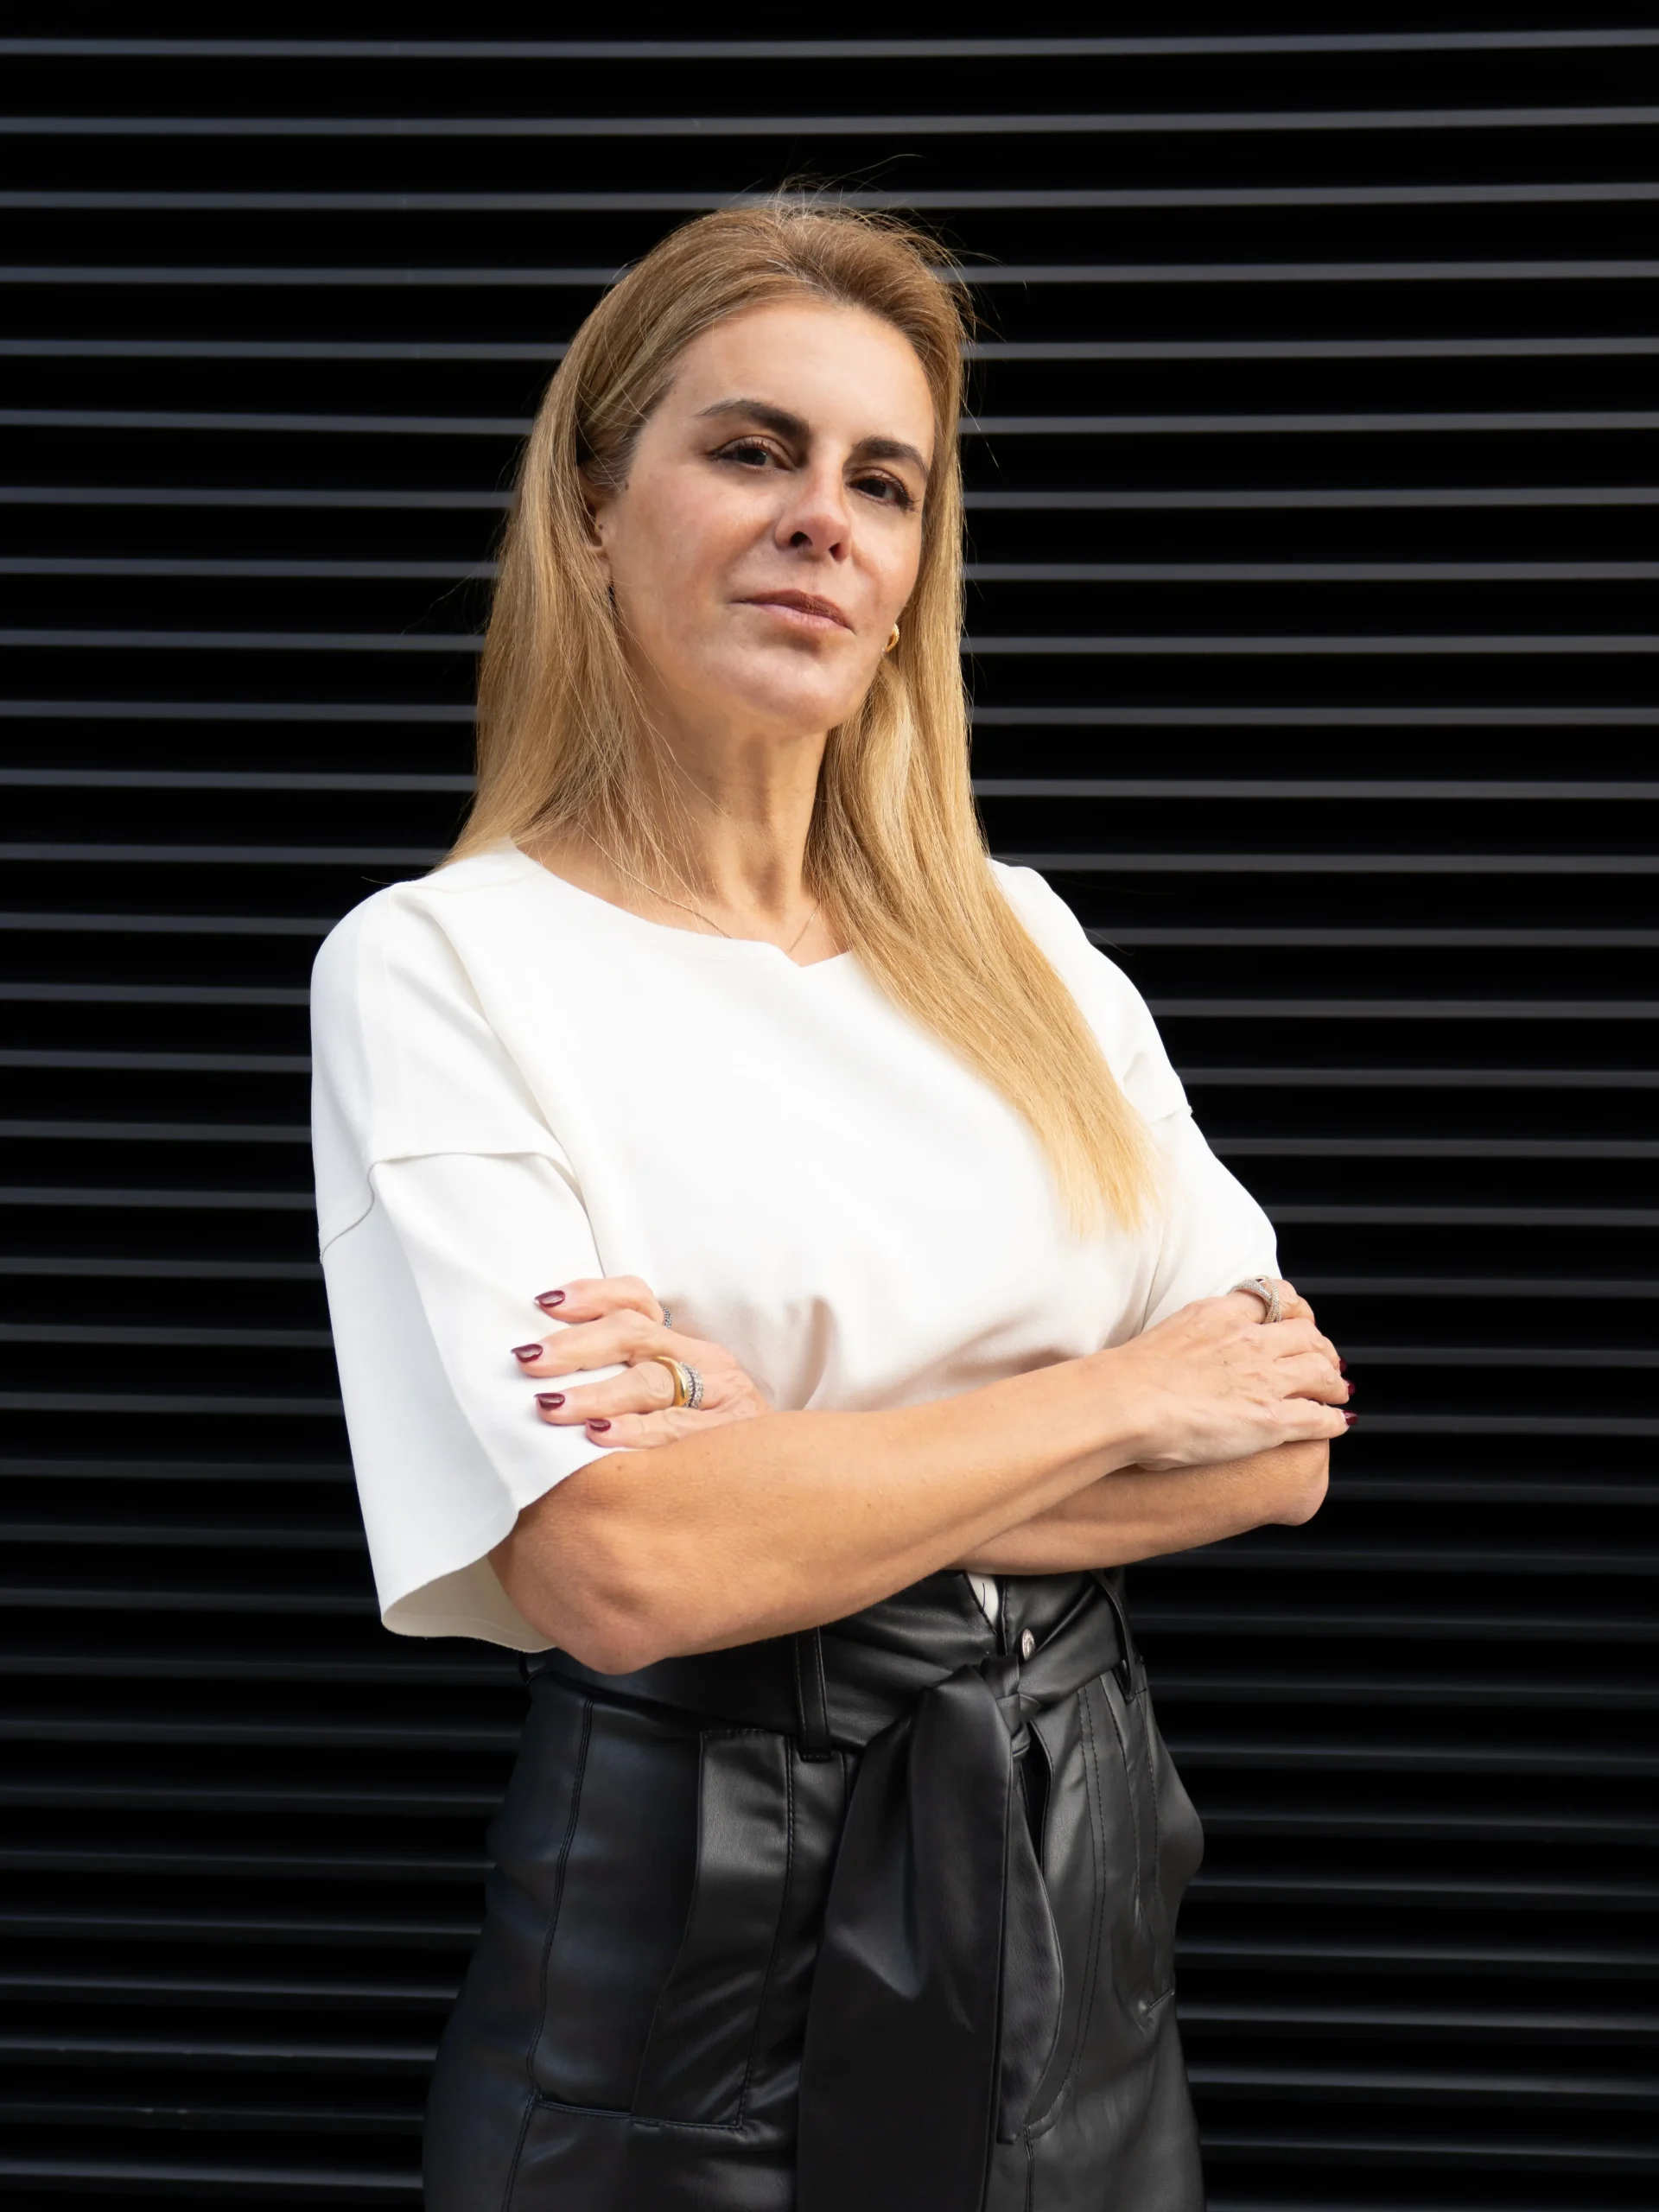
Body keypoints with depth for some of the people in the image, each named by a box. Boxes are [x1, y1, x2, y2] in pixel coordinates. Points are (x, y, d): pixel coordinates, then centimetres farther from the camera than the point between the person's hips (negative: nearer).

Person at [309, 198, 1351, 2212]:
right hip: (691, 1896, -4)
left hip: (1086, 1870, 5)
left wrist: (795, 1472, -16)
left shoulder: (1012, 938, 5)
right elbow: (618, 1565, -21)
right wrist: (1121, 1392, -12)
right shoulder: (439, 965, -10)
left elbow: (1281, 1442, -2)